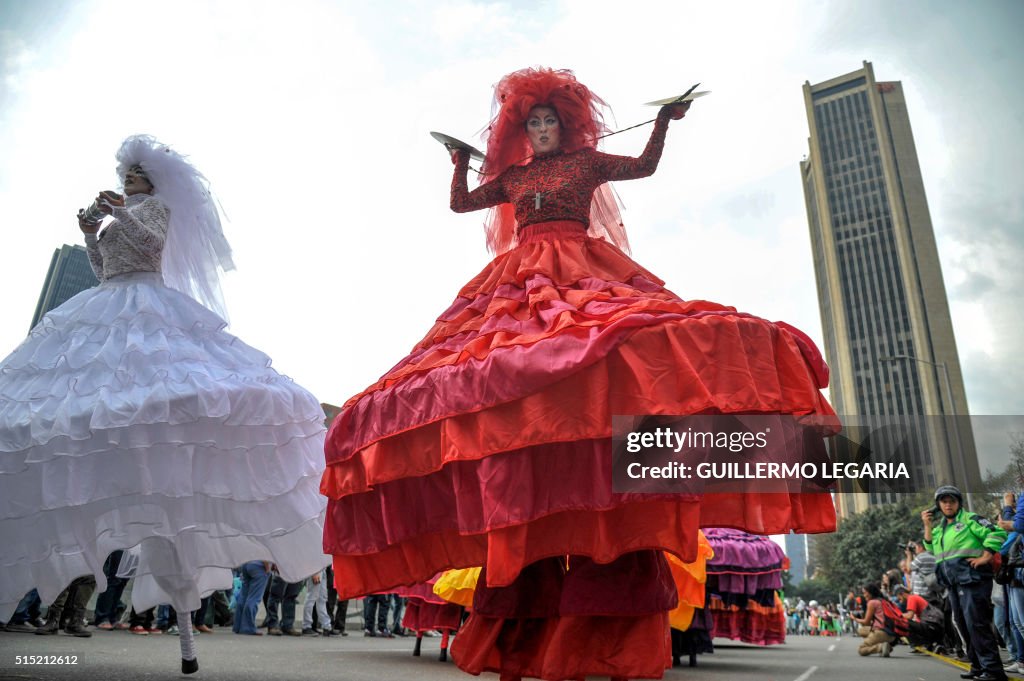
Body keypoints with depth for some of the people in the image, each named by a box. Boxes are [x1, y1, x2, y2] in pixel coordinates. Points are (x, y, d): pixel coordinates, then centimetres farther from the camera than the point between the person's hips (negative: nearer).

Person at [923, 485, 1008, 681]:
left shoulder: (970, 519, -3)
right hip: (953, 584, 8)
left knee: (976, 624, -12)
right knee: (964, 626, 12)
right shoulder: (940, 528, 18)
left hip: (972, 579, -8)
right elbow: (931, 549, 14)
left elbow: (997, 533, -13)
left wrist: (985, 557, -18)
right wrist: (928, 526, 7)